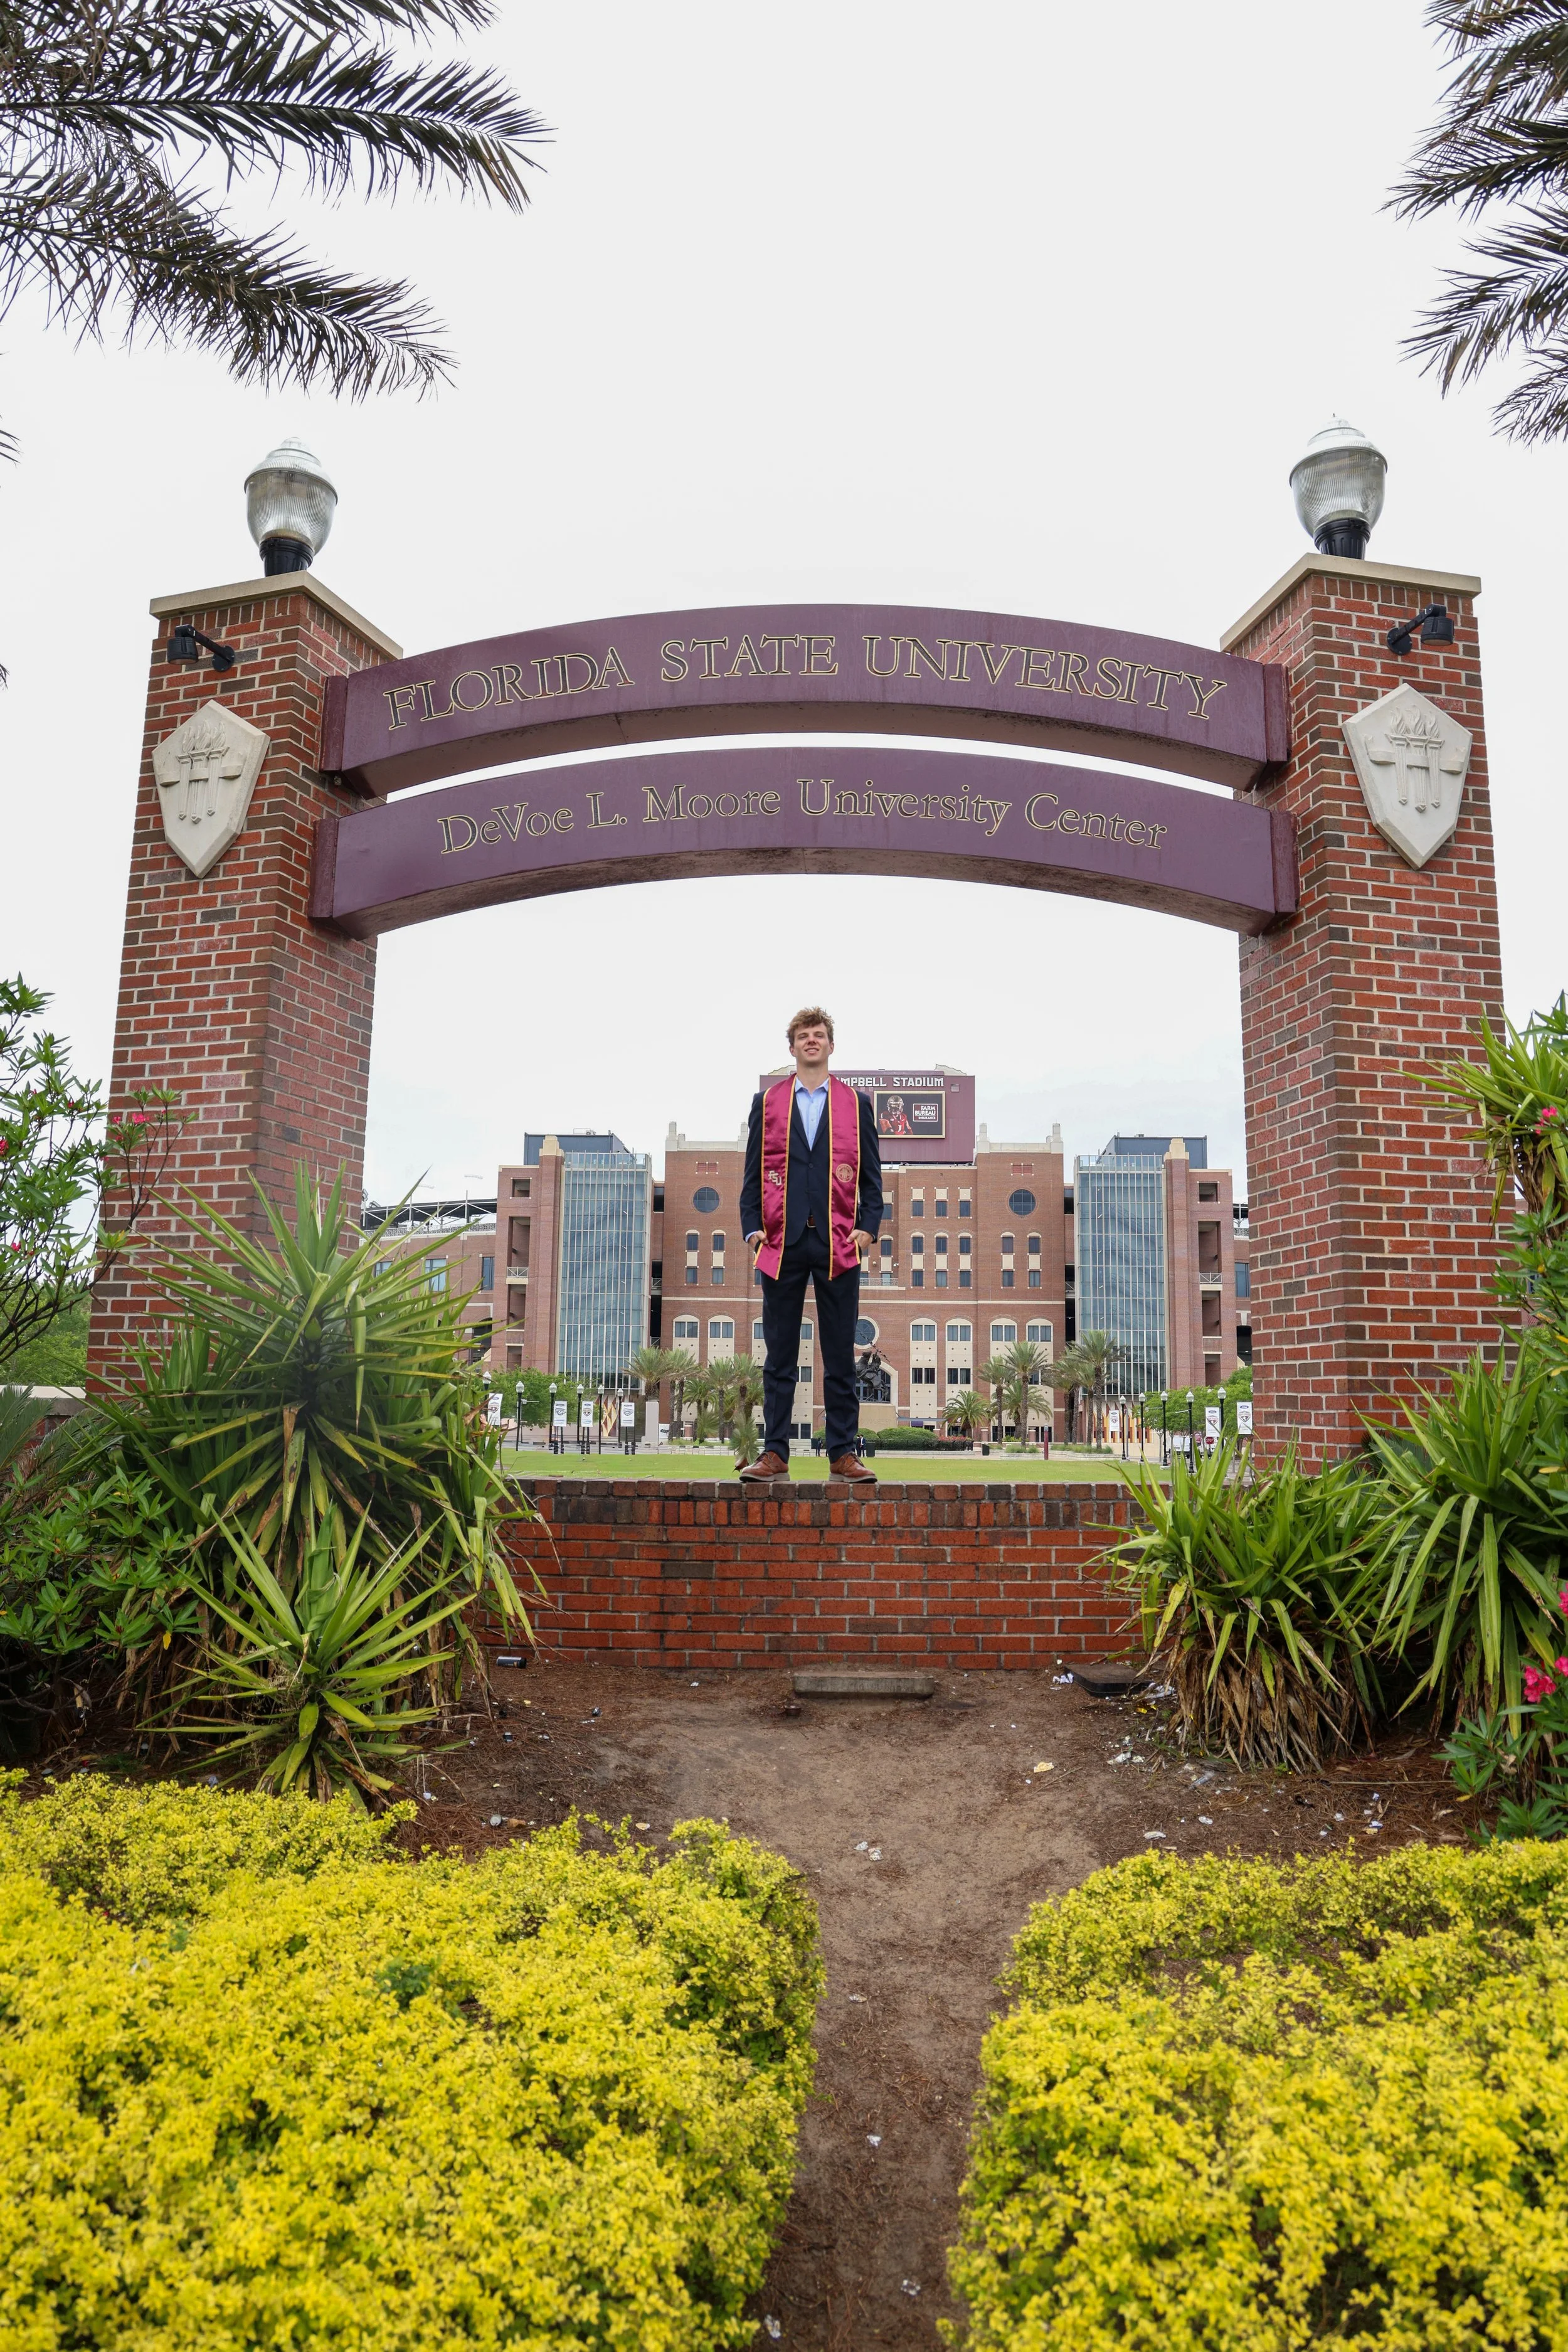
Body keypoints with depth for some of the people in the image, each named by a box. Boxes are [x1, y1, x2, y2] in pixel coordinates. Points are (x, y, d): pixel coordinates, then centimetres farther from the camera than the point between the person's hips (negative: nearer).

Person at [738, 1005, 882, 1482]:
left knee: (840, 1355, 4)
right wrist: (753, 1227, -2)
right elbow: (753, 1172, 9)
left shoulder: (857, 1104, 11)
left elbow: (871, 1174, 9)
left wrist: (868, 1226, -4)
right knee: (779, 1354, 4)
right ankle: (775, 1452, 10)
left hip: (838, 1245, 0)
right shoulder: (767, 1102, 12)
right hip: (783, 1243, 0)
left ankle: (844, 1453, 10)